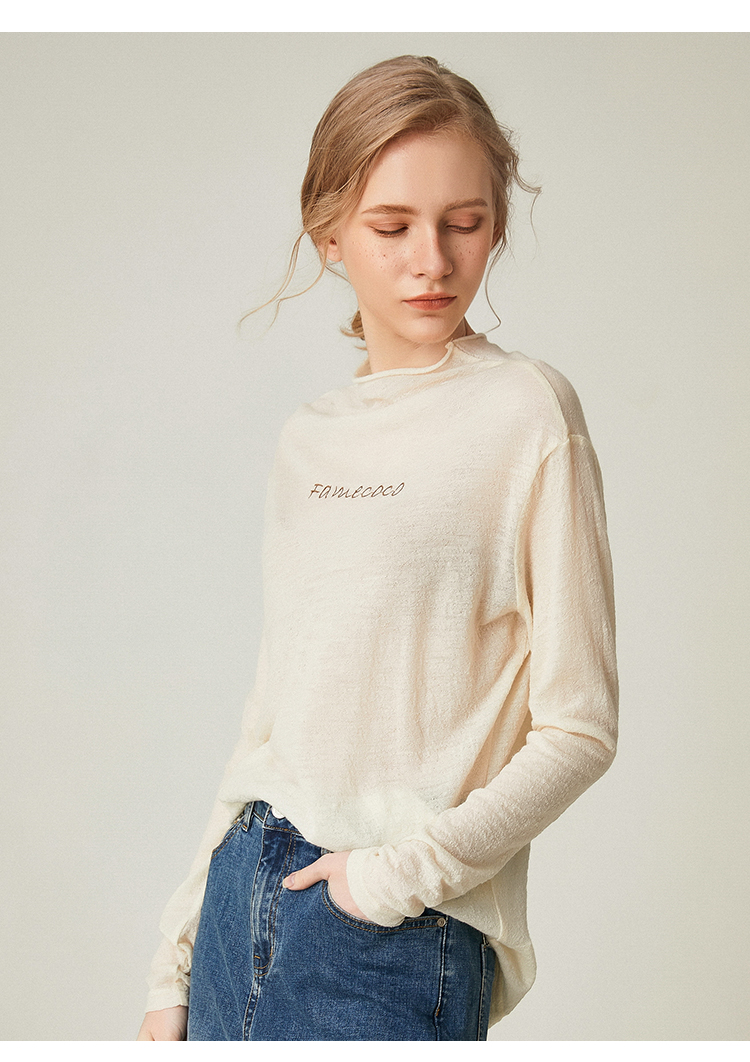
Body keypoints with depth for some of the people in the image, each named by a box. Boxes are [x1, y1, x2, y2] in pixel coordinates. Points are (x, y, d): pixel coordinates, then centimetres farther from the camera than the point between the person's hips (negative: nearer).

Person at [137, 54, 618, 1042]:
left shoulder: (527, 412, -7)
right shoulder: (308, 439, 9)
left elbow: (578, 730, -8)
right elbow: (272, 719, 11)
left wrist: (405, 869, -16)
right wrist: (176, 963, 11)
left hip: (401, 937, -5)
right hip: (241, 898, 5)